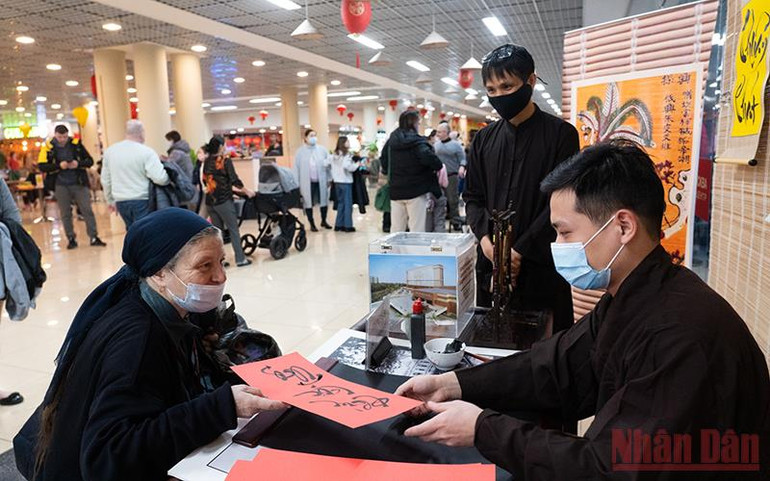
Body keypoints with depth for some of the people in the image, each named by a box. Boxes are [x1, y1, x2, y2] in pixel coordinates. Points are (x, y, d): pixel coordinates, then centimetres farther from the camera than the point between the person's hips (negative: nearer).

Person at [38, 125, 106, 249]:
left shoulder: (76, 144, 0)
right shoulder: (48, 147, -2)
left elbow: (90, 161, 2)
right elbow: (42, 166, -7)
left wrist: (79, 163, -17)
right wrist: (59, 166, -20)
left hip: (79, 183, 0)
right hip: (61, 186, 0)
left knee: (87, 210, -2)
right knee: (65, 214, 6)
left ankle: (94, 238, 2)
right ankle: (71, 239, 16)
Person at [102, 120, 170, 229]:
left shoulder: (110, 151, 6)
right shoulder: (147, 152, -12)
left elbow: (106, 180, 12)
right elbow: (160, 178, -20)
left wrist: (111, 201, 23)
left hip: (121, 201, 6)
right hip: (142, 201, -5)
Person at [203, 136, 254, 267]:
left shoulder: (207, 161, 8)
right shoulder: (225, 160, -7)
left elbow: (206, 180, 17)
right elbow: (234, 180, -12)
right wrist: (246, 191, 2)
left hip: (210, 200, 6)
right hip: (223, 200, -5)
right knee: (234, 230, 2)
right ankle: (240, 259, 5)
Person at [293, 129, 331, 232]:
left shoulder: (322, 149, 3)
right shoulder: (300, 151, -1)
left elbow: (329, 162, 5)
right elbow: (296, 167, -2)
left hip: (321, 181, 2)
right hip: (307, 182, -1)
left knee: (324, 201, 7)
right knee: (308, 203, 6)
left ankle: (323, 221, 28)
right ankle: (312, 224, 20)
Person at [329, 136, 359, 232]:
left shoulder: (334, 155, 10)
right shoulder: (347, 155, -13)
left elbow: (332, 168, 12)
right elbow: (349, 167, -21)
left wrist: (334, 178, 18)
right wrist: (357, 164, -5)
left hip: (337, 181, 7)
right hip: (346, 182, -7)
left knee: (340, 203, 15)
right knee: (348, 204, 0)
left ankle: (338, 225, 16)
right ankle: (348, 226, 2)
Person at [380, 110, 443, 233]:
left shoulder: (391, 141, 7)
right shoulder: (416, 141, -13)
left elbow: (383, 159, 17)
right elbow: (428, 157, -26)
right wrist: (439, 166, -8)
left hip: (396, 191, 6)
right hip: (416, 190, -6)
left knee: (396, 230, 12)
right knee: (417, 231, -1)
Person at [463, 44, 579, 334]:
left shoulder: (561, 134, -2)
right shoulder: (484, 139, 11)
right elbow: (473, 197, 12)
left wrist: (520, 250, -15)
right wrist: (484, 237, -7)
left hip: (541, 265, -4)